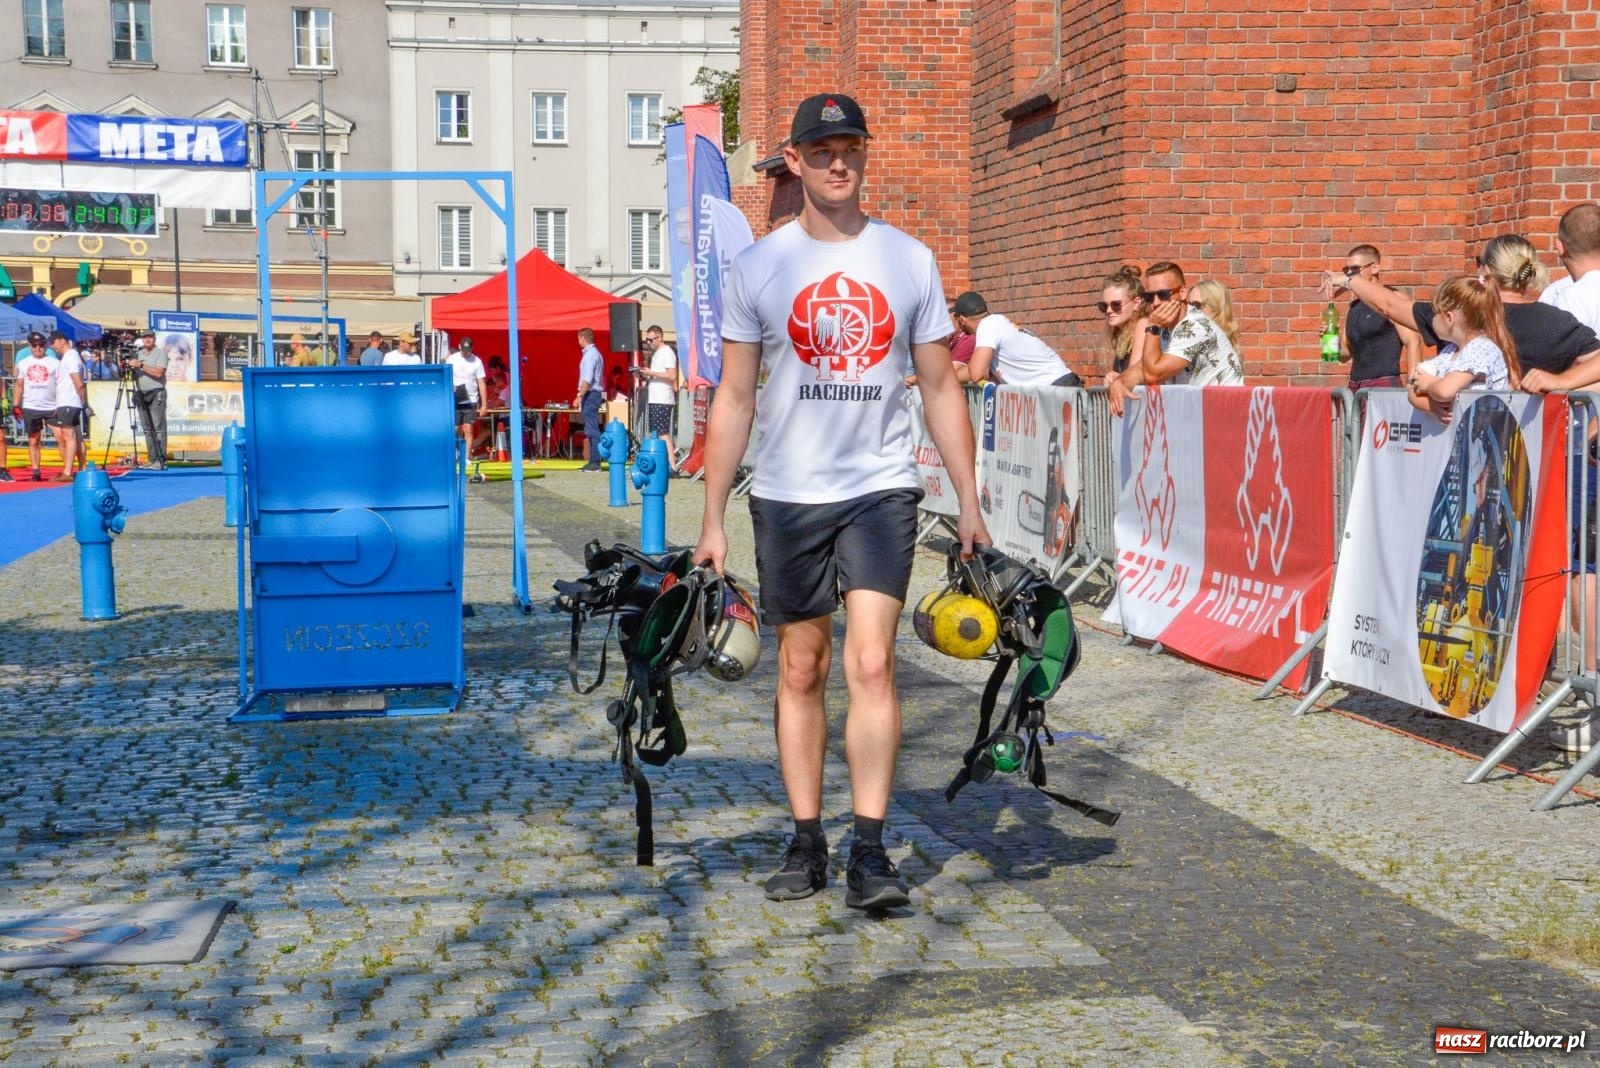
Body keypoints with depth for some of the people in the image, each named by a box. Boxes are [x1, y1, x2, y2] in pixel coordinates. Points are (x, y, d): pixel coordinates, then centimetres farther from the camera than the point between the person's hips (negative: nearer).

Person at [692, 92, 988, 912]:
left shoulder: (909, 260, 5)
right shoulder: (758, 266, 3)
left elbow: (940, 389, 9)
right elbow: (734, 397, 4)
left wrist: (969, 502, 4)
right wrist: (713, 520, 1)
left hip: (880, 489, -1)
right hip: (787, 496, 1)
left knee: (870, 661, -12)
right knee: (801, 669, 8)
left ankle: (870, 855, -8)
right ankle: (806, 844, 18)